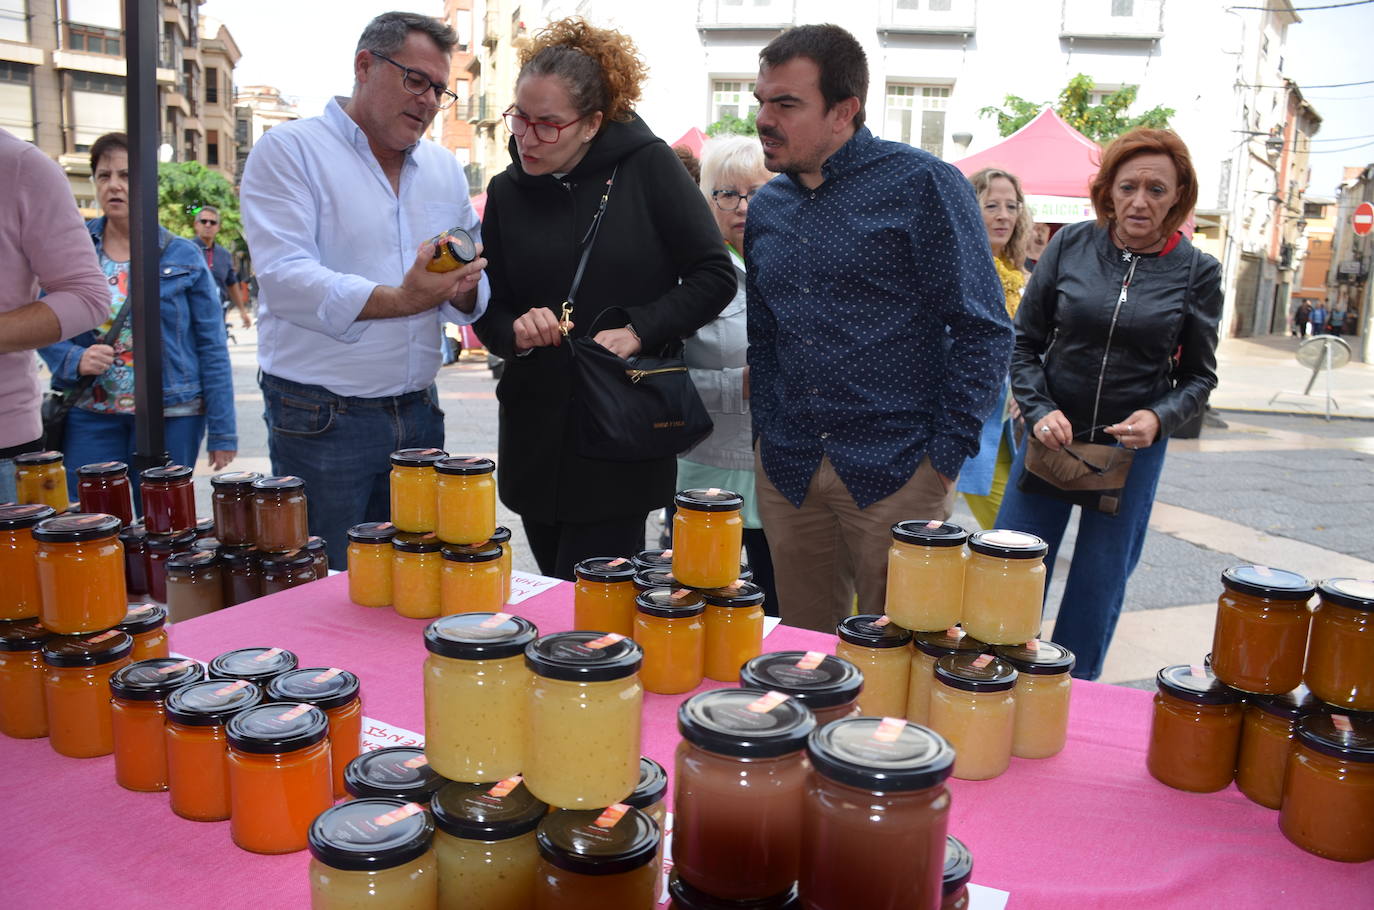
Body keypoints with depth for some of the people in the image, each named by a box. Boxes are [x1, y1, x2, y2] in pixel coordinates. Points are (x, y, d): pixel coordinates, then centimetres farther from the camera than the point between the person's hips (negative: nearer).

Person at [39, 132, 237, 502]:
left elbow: (212, 347, -1)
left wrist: (222, 432, -4)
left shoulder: (183, 257, 0)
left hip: (172, 416, -1)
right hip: (91, 418, 1)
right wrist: (74, 359, -15)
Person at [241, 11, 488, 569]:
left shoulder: (444, 168, 14)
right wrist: (398, 301, -30)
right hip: (320, 419, -5)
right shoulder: (289, 151, -4)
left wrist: (464, 291, -11)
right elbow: (283, 277, -17)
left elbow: (478, 285, 14)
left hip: (419, 413, 6)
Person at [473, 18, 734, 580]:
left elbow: (714, 276, -5)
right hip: (535, 439, 5)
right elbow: (489, 313, 10)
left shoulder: (648, 166, -5)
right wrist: (516, 330, -12)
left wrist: (639, 329, -16)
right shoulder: (508, 191, 6)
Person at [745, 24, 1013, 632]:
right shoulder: (765, 208, 11)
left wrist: (945, 454, -12)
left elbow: (983, 328, -8)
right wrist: (765, 435, 11)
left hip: (895, 472, -5)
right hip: (786, 473, 6)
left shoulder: (921, 184, -7)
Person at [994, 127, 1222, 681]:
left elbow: (1199, 376, 5)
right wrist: (1039, 410, -11)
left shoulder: (1197, 272, -2)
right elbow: (1023, 341, 3)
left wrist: (1160, 418, -14)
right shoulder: (1071, 246, -2)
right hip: (1052, 438, 0)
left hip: (1132, 449, 0)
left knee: (1099, 585, 9)